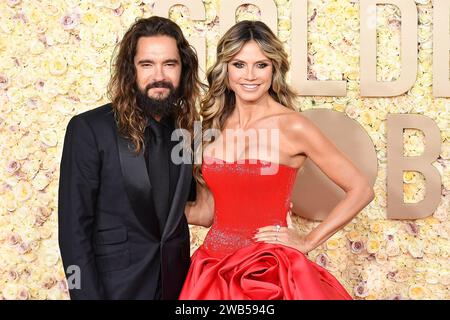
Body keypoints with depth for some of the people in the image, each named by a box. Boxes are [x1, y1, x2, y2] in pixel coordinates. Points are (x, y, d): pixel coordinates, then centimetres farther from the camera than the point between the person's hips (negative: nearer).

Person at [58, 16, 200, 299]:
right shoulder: (89, 129, -15)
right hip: (118, 284, -4)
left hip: (177, 280, 4)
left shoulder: (186, 127, 0)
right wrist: (88, 295, -15)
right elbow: (74, 229, -14)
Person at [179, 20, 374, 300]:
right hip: (213, 271, 4)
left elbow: (361, 190, -7)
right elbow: (205, 212, 9)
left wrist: (308, 241, -7)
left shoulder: (293, 126, -11)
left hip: (269, 272, -4)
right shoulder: (212, 126, 3)